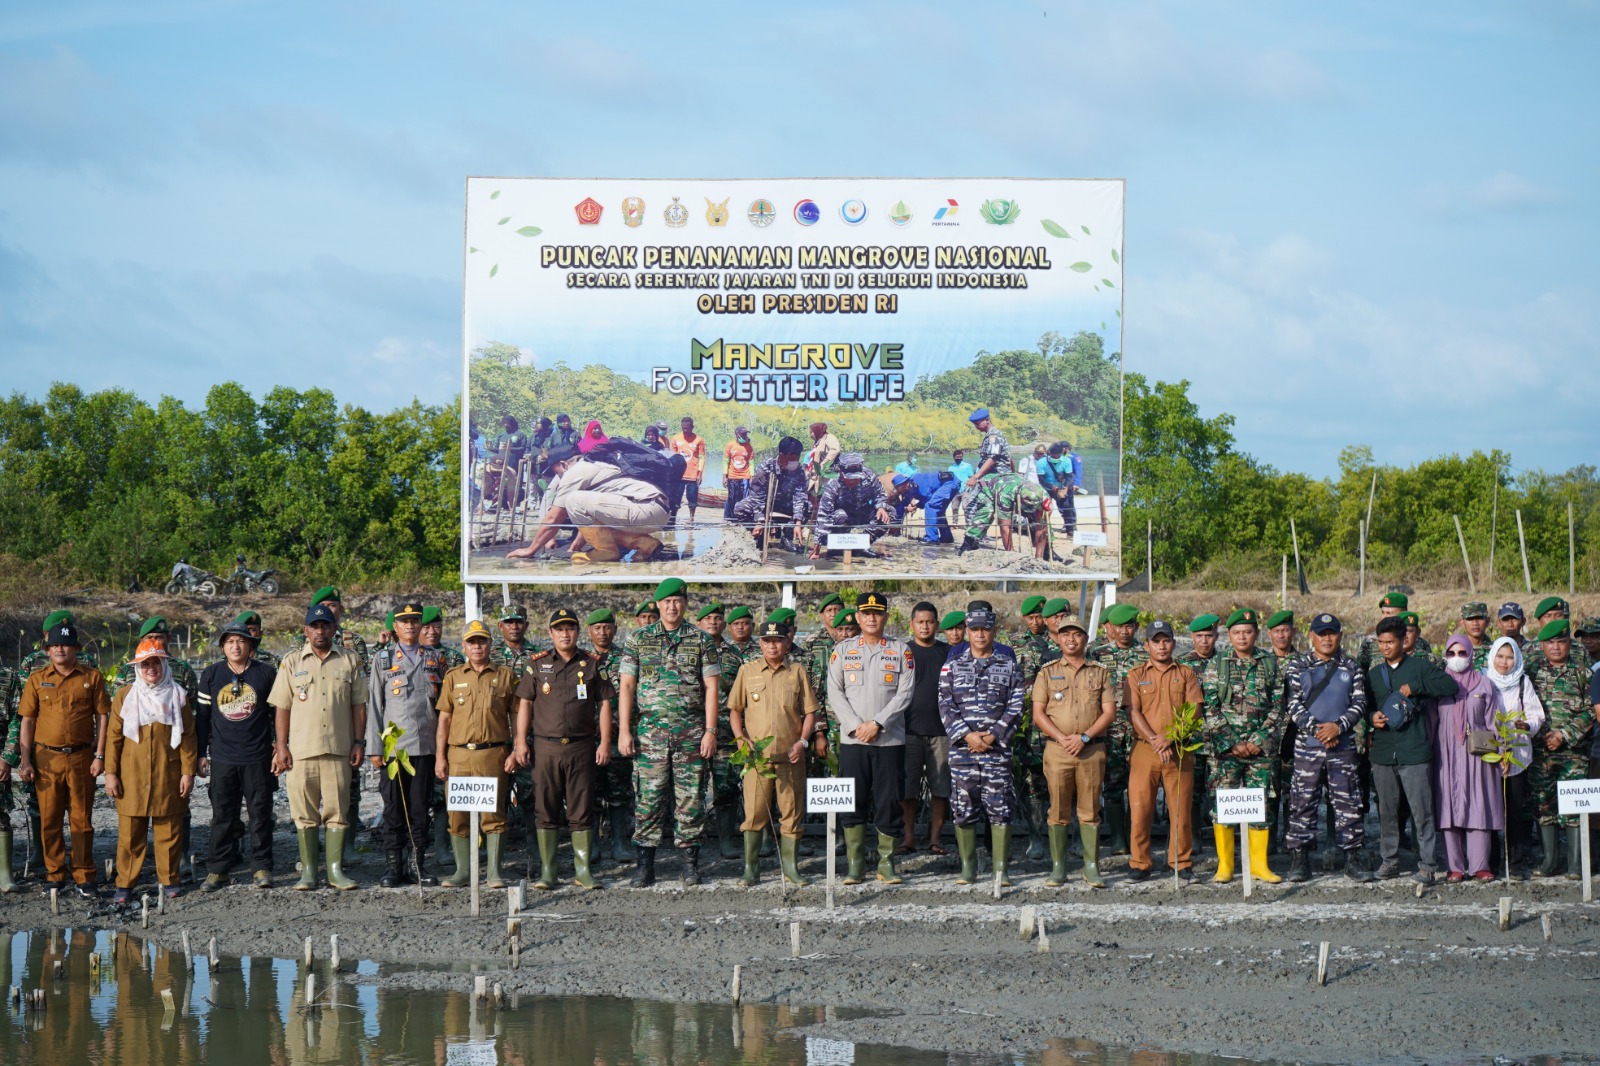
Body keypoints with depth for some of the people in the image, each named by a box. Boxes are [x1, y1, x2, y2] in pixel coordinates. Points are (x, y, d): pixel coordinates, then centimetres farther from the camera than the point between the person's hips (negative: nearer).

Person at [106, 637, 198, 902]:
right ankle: (125, 883, 6)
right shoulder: (124, 696, 7)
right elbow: (113, 736, 6)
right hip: (132, 777, 0)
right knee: (130, 833, -1)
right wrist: (111, 773, 0)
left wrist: (188, 771, 0)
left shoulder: (178, 696, 7)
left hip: (168, 776, 0)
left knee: (168, 831, 3)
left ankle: (169, 880, 14)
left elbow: (188, 736, 6)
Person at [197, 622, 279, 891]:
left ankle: (261, 868, 9)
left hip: (258, 758, -1)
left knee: (260, 813, 2)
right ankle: (217, 870, 11)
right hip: (222, 758, 1)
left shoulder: (267, 674, 3)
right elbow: (203, 716, 10)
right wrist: (200, 754, 8)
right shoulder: (211, 675, 6)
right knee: (222, 815, 5)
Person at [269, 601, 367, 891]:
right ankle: (308, 871, 6)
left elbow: (358, 704, 11)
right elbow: (282, 707, 7)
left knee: (337, 810, 0)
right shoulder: (292, 662, 9)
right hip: (301, 749, 0)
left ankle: (336, 869, 5)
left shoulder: (350, 661, 11)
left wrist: (359, 742, 3)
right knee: (304, 812, 1)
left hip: (338, 748, 0)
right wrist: (281, 745, -1)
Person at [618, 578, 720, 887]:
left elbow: (710, 687, 4)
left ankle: (691, 865, 8)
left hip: (691, 732, 0)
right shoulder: (638, 639, 7)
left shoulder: (701, 641, 6)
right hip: (650, 731, 0)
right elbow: (627, 686, 6)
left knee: (690, 799, 1)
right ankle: (645, 866, 4)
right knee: (648, 799, -1)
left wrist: (710, 731, -4)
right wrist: (625, 731, -1)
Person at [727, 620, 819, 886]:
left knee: (792, 811, 2)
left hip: (790, 755, 1)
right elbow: (735, 709, 13)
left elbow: (810, 712, 10)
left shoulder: (797, 673, 9)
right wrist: (740, 738, -2)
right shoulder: (747, 671, 9)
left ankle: (790, 866, 10)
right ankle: (750, 869, 3)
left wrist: (802, 741, -4)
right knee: (754, 812, -3)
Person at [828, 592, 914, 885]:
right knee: (853, 803, -1)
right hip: (852, 740, 1)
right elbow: (835, 693, 3)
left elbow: (905, 693, -2)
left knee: (889, 803, -1)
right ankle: (855, 865, 4)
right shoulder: (842, 650, 8)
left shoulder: (901, 651, 6)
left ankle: (886, 863, 6)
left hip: (890, 739, -1)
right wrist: (856, 726, -9)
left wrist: (877, 723, -12)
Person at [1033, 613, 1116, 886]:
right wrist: (1062, 738, -11)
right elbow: (1038, 714, 3)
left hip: (1092, 749, 0)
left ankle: (1092, 868, 4)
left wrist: (1085, 737, -10)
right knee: (1058, 810, -1)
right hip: (1057, 749, 0)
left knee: (1090, 810, 1)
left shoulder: (1099, 673, 11)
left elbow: (1109, 712, 4)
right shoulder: (1048, 672, 9)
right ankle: (1058, 868, 4)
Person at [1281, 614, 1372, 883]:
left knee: (1348, 804, 1)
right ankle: (1300, 861, 4)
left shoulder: (1350, 667, 10)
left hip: (1343, 746, 1)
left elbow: (1360, 703, 3)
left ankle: (1353, 860, 7)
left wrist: (1338, 726, -13)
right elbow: (1293, 704, -3)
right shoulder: (1297, 666, 6)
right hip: (1307, 746, -1)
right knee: (1302, 803, -1)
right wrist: (1316, 729, -15)